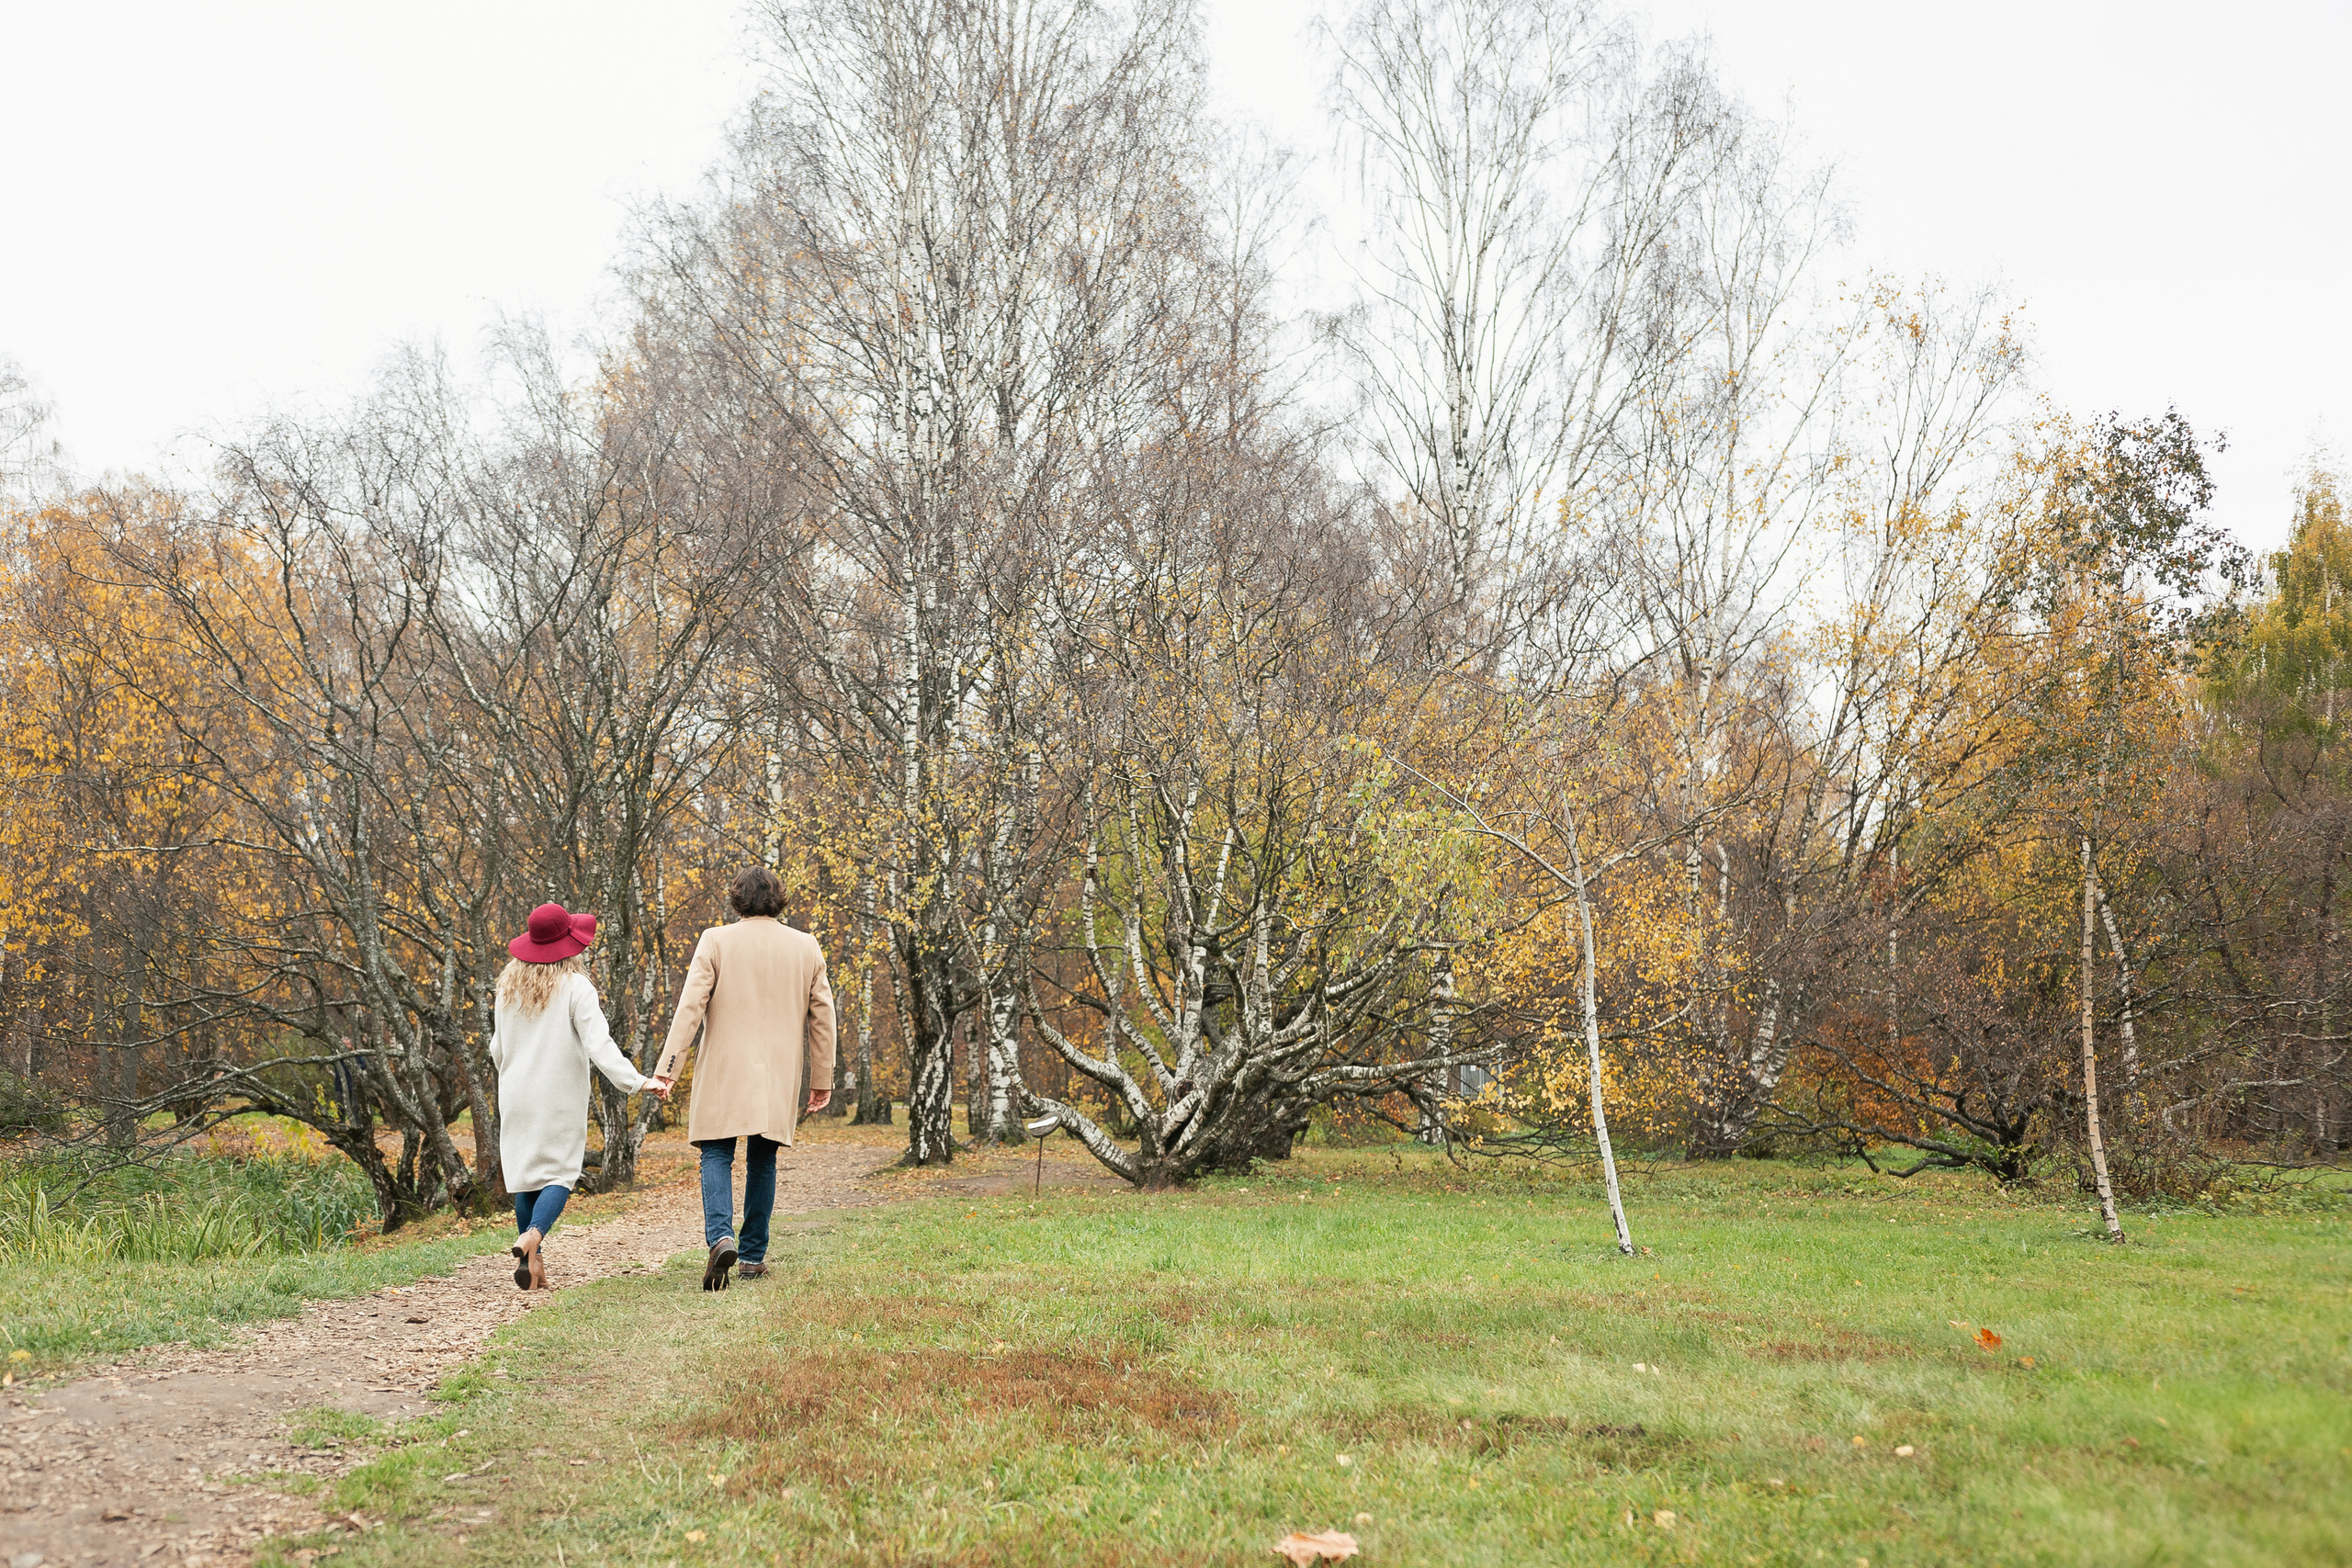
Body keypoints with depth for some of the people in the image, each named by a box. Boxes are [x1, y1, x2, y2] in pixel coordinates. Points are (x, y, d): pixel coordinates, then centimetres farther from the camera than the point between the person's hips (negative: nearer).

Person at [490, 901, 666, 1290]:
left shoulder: (508, 987, 5)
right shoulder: (574, 987, -11)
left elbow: (497, 1048, 13)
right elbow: (598, 1044, -20)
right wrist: (636, 1082, -24)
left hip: (516, 1095, 5)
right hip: (559, 1098, -5)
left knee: (527, 1171, 11)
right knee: (560, 1173, 2)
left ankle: (532, 1260, 9)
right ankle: (533, 1235, -23)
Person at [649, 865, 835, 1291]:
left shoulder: (716, 941, -2)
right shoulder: (806, 947, 6)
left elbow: (690, 1007, -9)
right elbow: (822, 1017, 8)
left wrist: (668, 1067, -9)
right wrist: (822, 1079, 14)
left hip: (724, 1070, -2)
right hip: (779, 1075, 3)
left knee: (717, 1156, 2)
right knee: (762, 1161, 12)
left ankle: (721, 1236, -21)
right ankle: (753, 1256, 13)